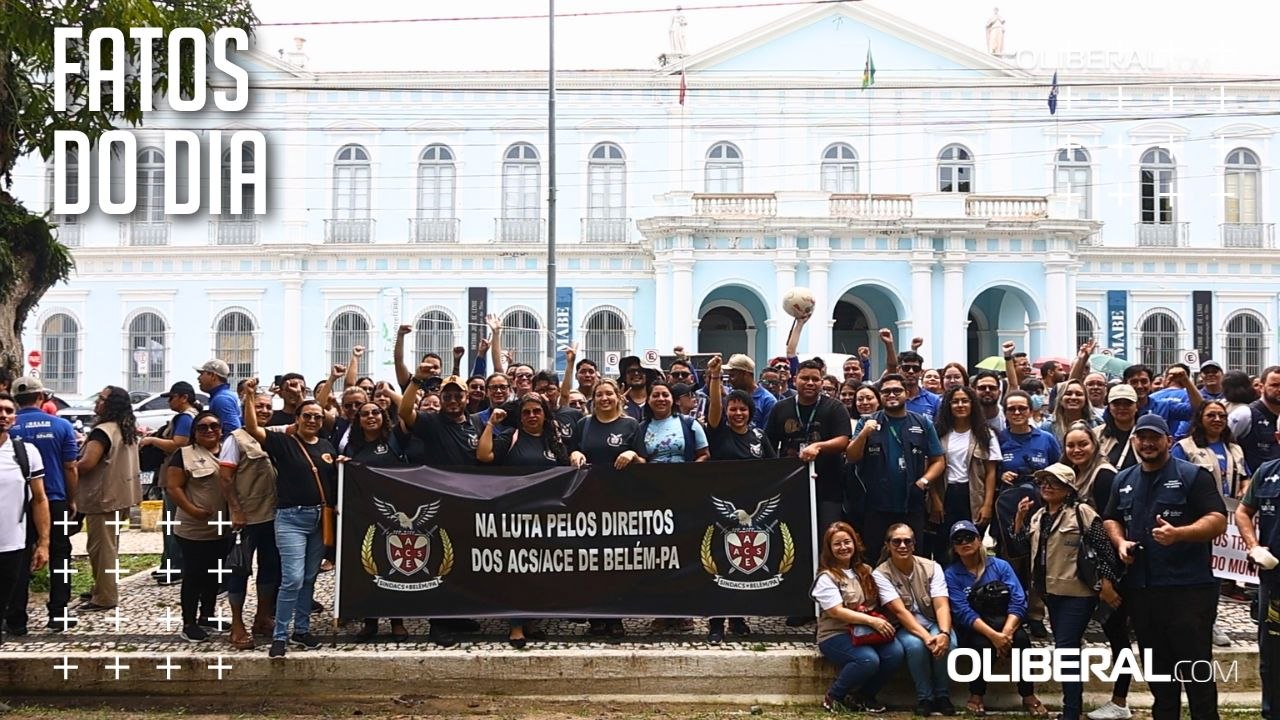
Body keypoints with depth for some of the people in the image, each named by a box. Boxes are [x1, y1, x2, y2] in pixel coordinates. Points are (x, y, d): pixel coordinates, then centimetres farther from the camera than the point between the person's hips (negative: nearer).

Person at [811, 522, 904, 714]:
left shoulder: (864, 571, 14)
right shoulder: (826, 578, -7)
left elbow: (874, 603, 18)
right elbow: (837, 612, -17)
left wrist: (881, 621, -4)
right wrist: (872, 621, -25)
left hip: (864, 633, 6)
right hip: (835, 636, -6)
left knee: (895, 652, -24)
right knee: (868, 659, -34)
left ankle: (862, 696, -4)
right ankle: (833, 697, -10)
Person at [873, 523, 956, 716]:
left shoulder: (931, 567, -4)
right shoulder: (881, 575, -10)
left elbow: (942, 606, -14)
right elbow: (900, 611, -21)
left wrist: (944, 633, -35)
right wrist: (926, 637, -35)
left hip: (933, 623, 2)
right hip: (904, 628, -2)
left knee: (948, 642, -32)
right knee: (915, 644, -35)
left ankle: (942, 695, -14)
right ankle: (924, 698, -17)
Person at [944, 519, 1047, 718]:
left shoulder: (1000, 566, 3)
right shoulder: (951, 574, -1)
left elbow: (1019, 602, -8)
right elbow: (963, 612, -14)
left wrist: (1006, 632, -26)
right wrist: (993, 635, -29)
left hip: (1005, 623, 2)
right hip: (973, 630, -1)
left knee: (1021, 639, -31)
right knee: (982, 644, -35)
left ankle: (1028, 696, -16)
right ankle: (976, 696, -14)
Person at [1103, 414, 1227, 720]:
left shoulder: (1193, 476, -4)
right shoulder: (1123, 481, 15)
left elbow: (1218, 521, -12)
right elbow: (1111, 519, 25)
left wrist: (1178, 533, -28)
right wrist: (1120, 542, 3)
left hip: (1189, 588, -6)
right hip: (1141, 589, 6)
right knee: (1158, 670, 14)